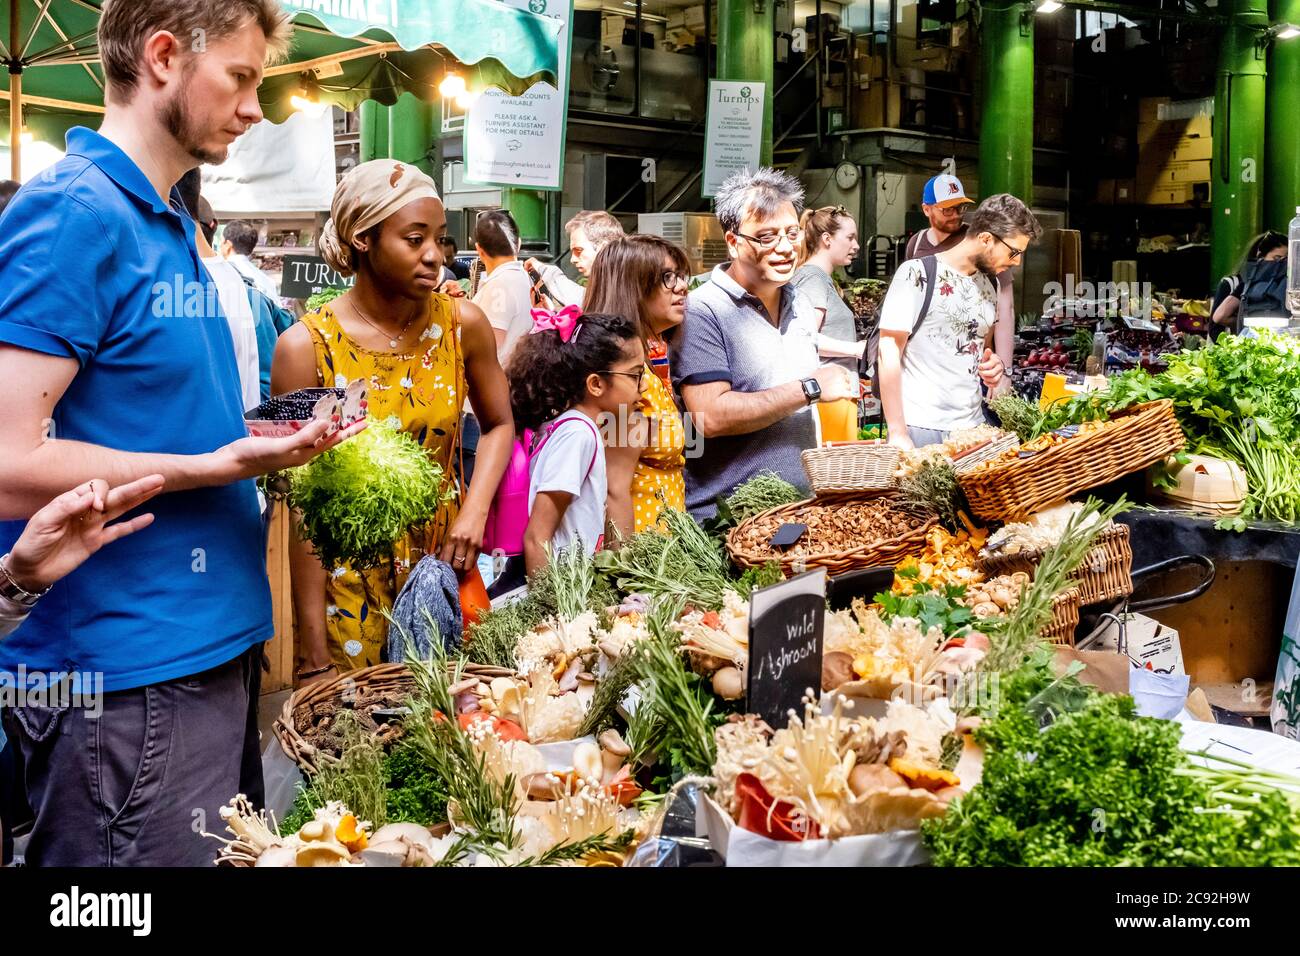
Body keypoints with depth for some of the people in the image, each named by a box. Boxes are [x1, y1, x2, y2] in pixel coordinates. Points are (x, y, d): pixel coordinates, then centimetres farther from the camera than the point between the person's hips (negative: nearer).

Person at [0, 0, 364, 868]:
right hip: (129, 676, -9)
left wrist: (269, 437, 7)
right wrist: (221, 464, -20)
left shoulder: (172, 226, 13)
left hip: (212, 647, 9)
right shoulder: (74, 213, -15)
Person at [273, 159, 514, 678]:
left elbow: (499, 424, 13)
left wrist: (475, 512, -6)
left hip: (444, 563, 3)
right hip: (347, 581, -2)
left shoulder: (463, 325, -6)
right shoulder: (305, 347, -13)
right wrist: (316, 654, -12)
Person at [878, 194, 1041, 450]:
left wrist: (993, 366, 4)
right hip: (921, 428, -6)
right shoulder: (917, 274, -8)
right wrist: (898, 434, -15)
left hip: (972, 426, 6)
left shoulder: (987, 287, 13)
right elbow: (888, 354, -11)